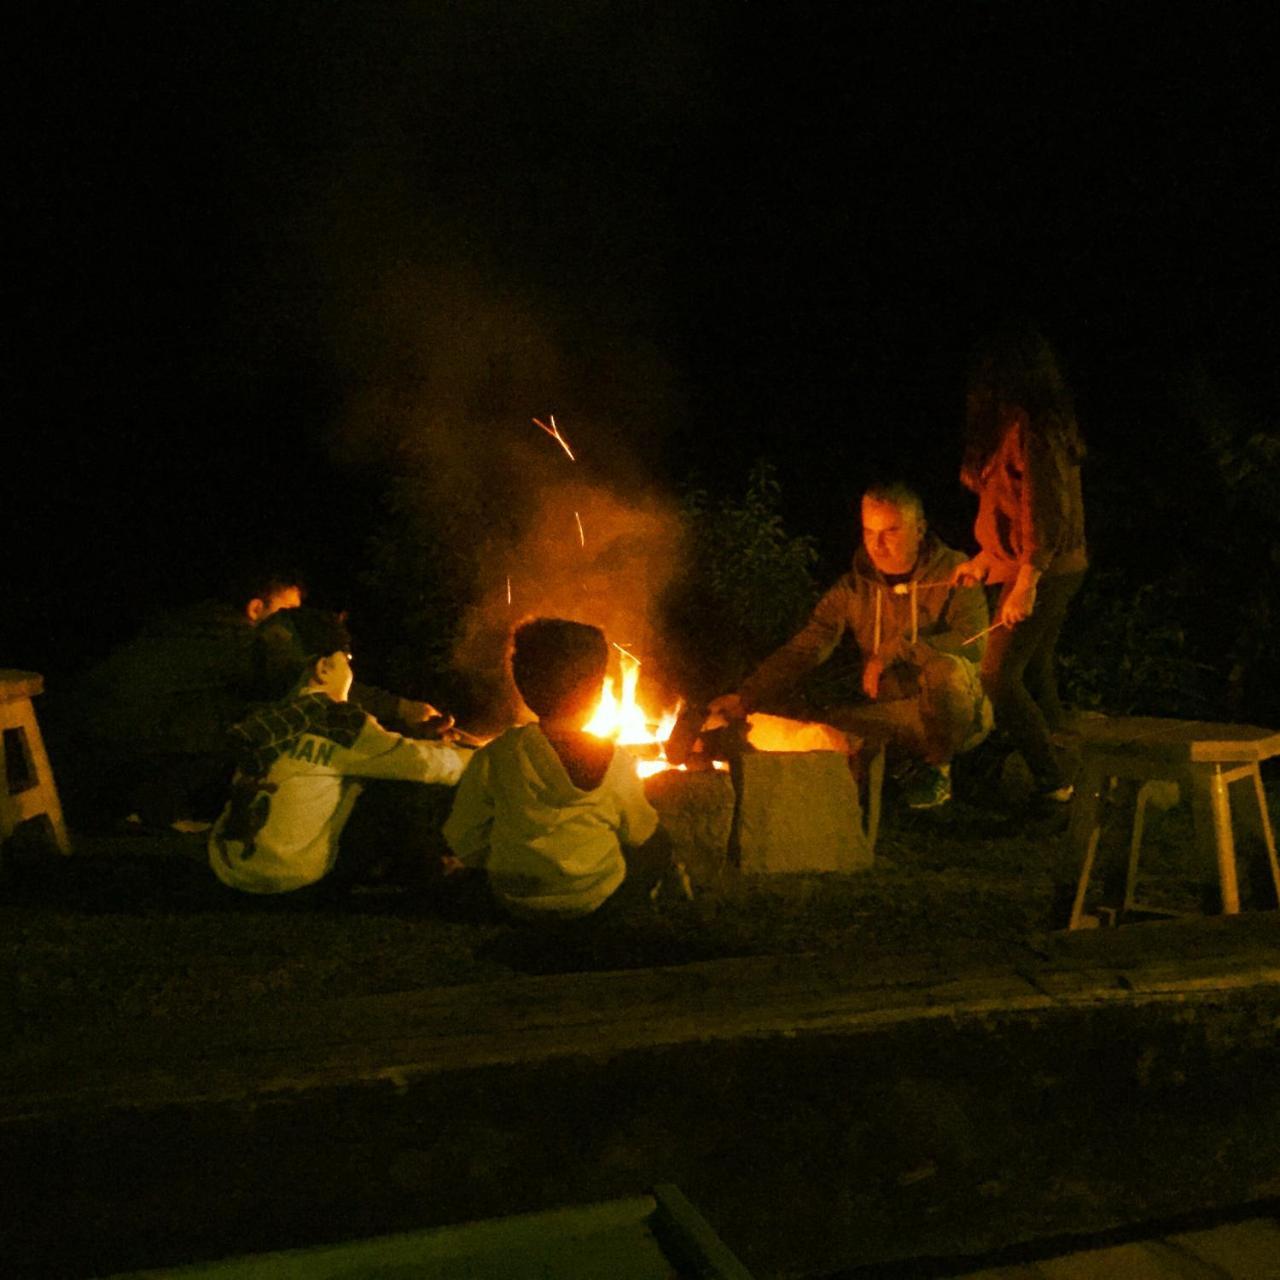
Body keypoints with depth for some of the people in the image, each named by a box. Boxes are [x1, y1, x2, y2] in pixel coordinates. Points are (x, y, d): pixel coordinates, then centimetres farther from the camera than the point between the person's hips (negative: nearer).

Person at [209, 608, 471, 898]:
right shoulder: (335, 720, -11)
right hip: (290, 876, -8)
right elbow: (420, 763, -6)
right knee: (396, 794, 3)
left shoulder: (265, 716, 13)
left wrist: (435, 745, 32)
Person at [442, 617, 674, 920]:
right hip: (595, 899, -2)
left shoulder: (493, 759, -17)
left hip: (516, 901, 3)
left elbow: (463, 838, -10)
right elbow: (637, 833, -1)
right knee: (658, 846, 23)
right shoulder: (616, 762, -17)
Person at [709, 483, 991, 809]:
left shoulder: (953, 572, -9)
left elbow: (972, 642, -24)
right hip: (895, 716, 3)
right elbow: (803, 648, -7)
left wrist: (894, 651, -28)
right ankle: (910, 760, 5)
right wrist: (747, 696, -20)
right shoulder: (853, 587, 1)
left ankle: (937, 767, -8)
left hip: (957, 712, -3)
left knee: (945, 669, -36)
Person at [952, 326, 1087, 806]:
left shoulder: (1025, 426, -17)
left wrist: (1025, 584, -24)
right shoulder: (1049, 423, 13)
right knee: (1035, 673, 15)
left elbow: (1042, 508, -23)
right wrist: (984, 559, 21)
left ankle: (1053, 784, -2)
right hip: (1060, 568, 10)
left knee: (998, 677, -5)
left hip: (1039, 572, -10)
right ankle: (1059, 777, 22)